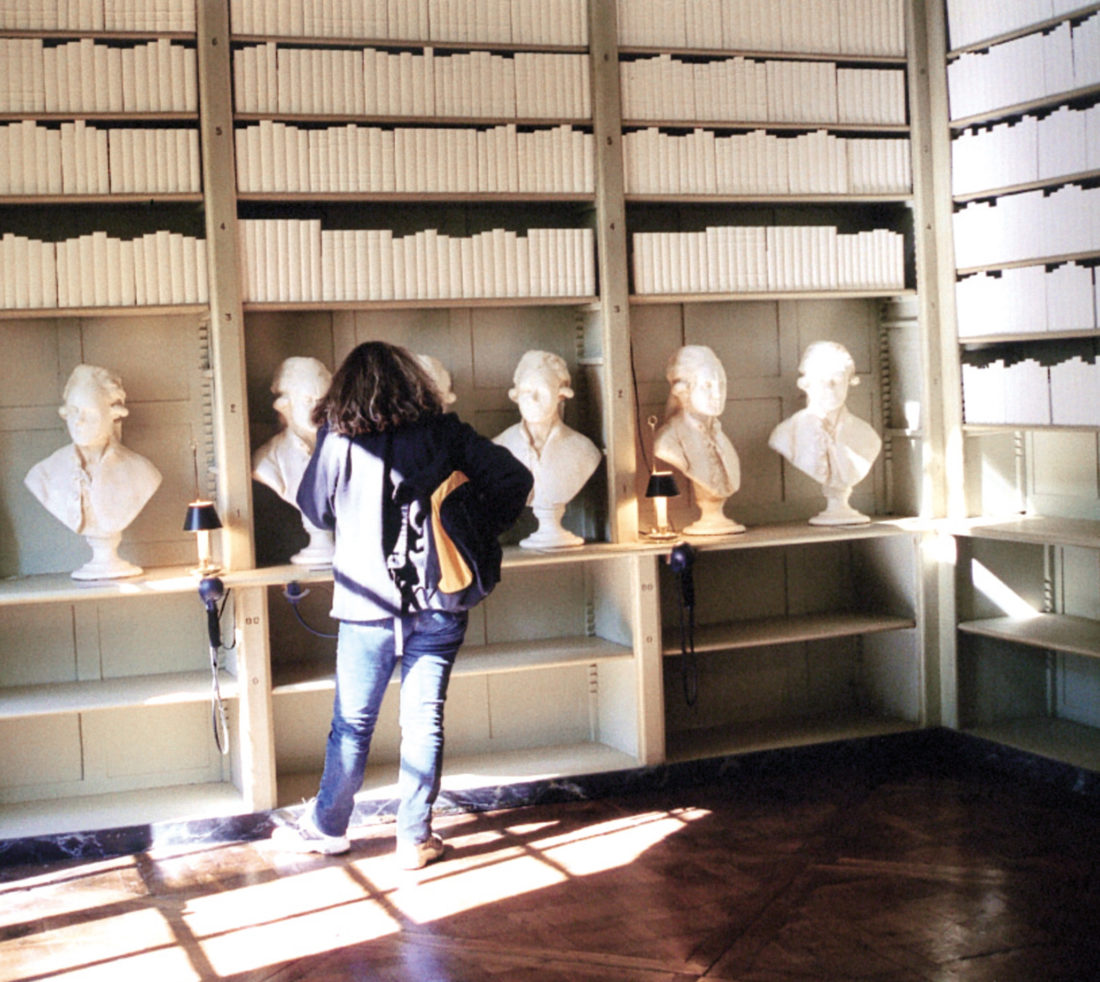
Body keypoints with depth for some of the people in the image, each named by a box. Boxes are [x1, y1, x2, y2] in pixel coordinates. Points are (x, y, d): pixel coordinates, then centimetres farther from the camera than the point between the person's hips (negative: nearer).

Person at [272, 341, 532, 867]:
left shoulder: (337, 440, -3)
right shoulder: (445, 434, 0)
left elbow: (315, 511, 9)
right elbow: (514, 478, -3)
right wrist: (481, 530, 6)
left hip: (367, 605, -1)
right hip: (437, 604, 1)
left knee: (352, 723, 12)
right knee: (423, 721, 7)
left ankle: (327, 827, 27)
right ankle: (415, 838, 14)